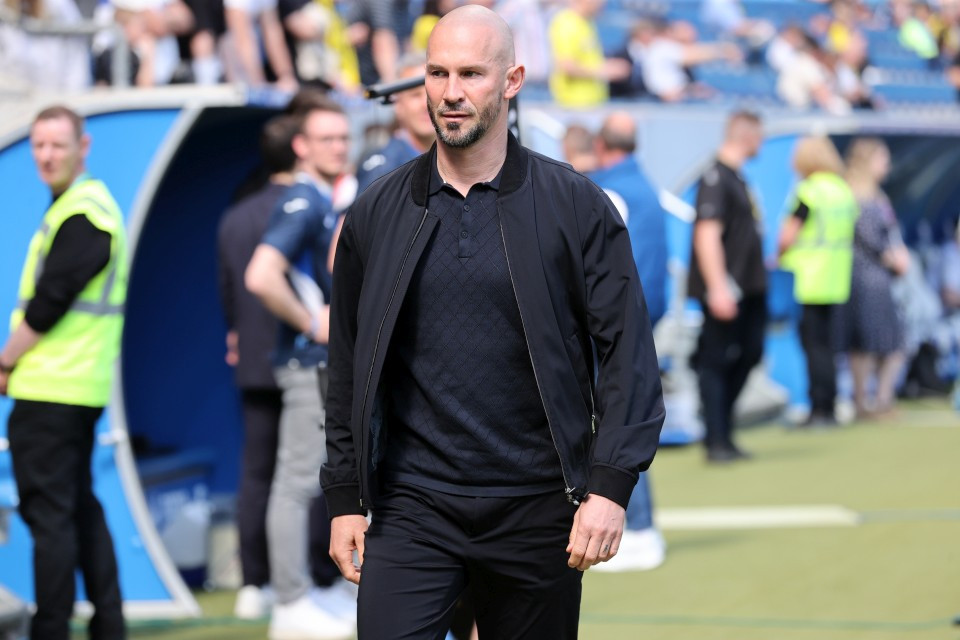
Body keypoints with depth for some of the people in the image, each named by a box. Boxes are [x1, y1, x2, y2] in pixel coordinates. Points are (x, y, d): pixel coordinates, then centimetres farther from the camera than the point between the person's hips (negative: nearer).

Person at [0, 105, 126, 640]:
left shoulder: (80, 215, -14)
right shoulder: (93, 204, 17)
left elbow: (48, 304, -17)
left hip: (51, 392, -10)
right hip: (81, 389, 10)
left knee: (49, 513, -8)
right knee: (81, 508, 15)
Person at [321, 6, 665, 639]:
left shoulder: (577, 206, 0)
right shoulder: (376, 214, 7)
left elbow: (628, 350, -3)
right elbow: (348, 367, 12)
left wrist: (609, 487, -12)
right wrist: (344, 498, 8)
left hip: (537, 511, -1)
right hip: (410, 508, 1)